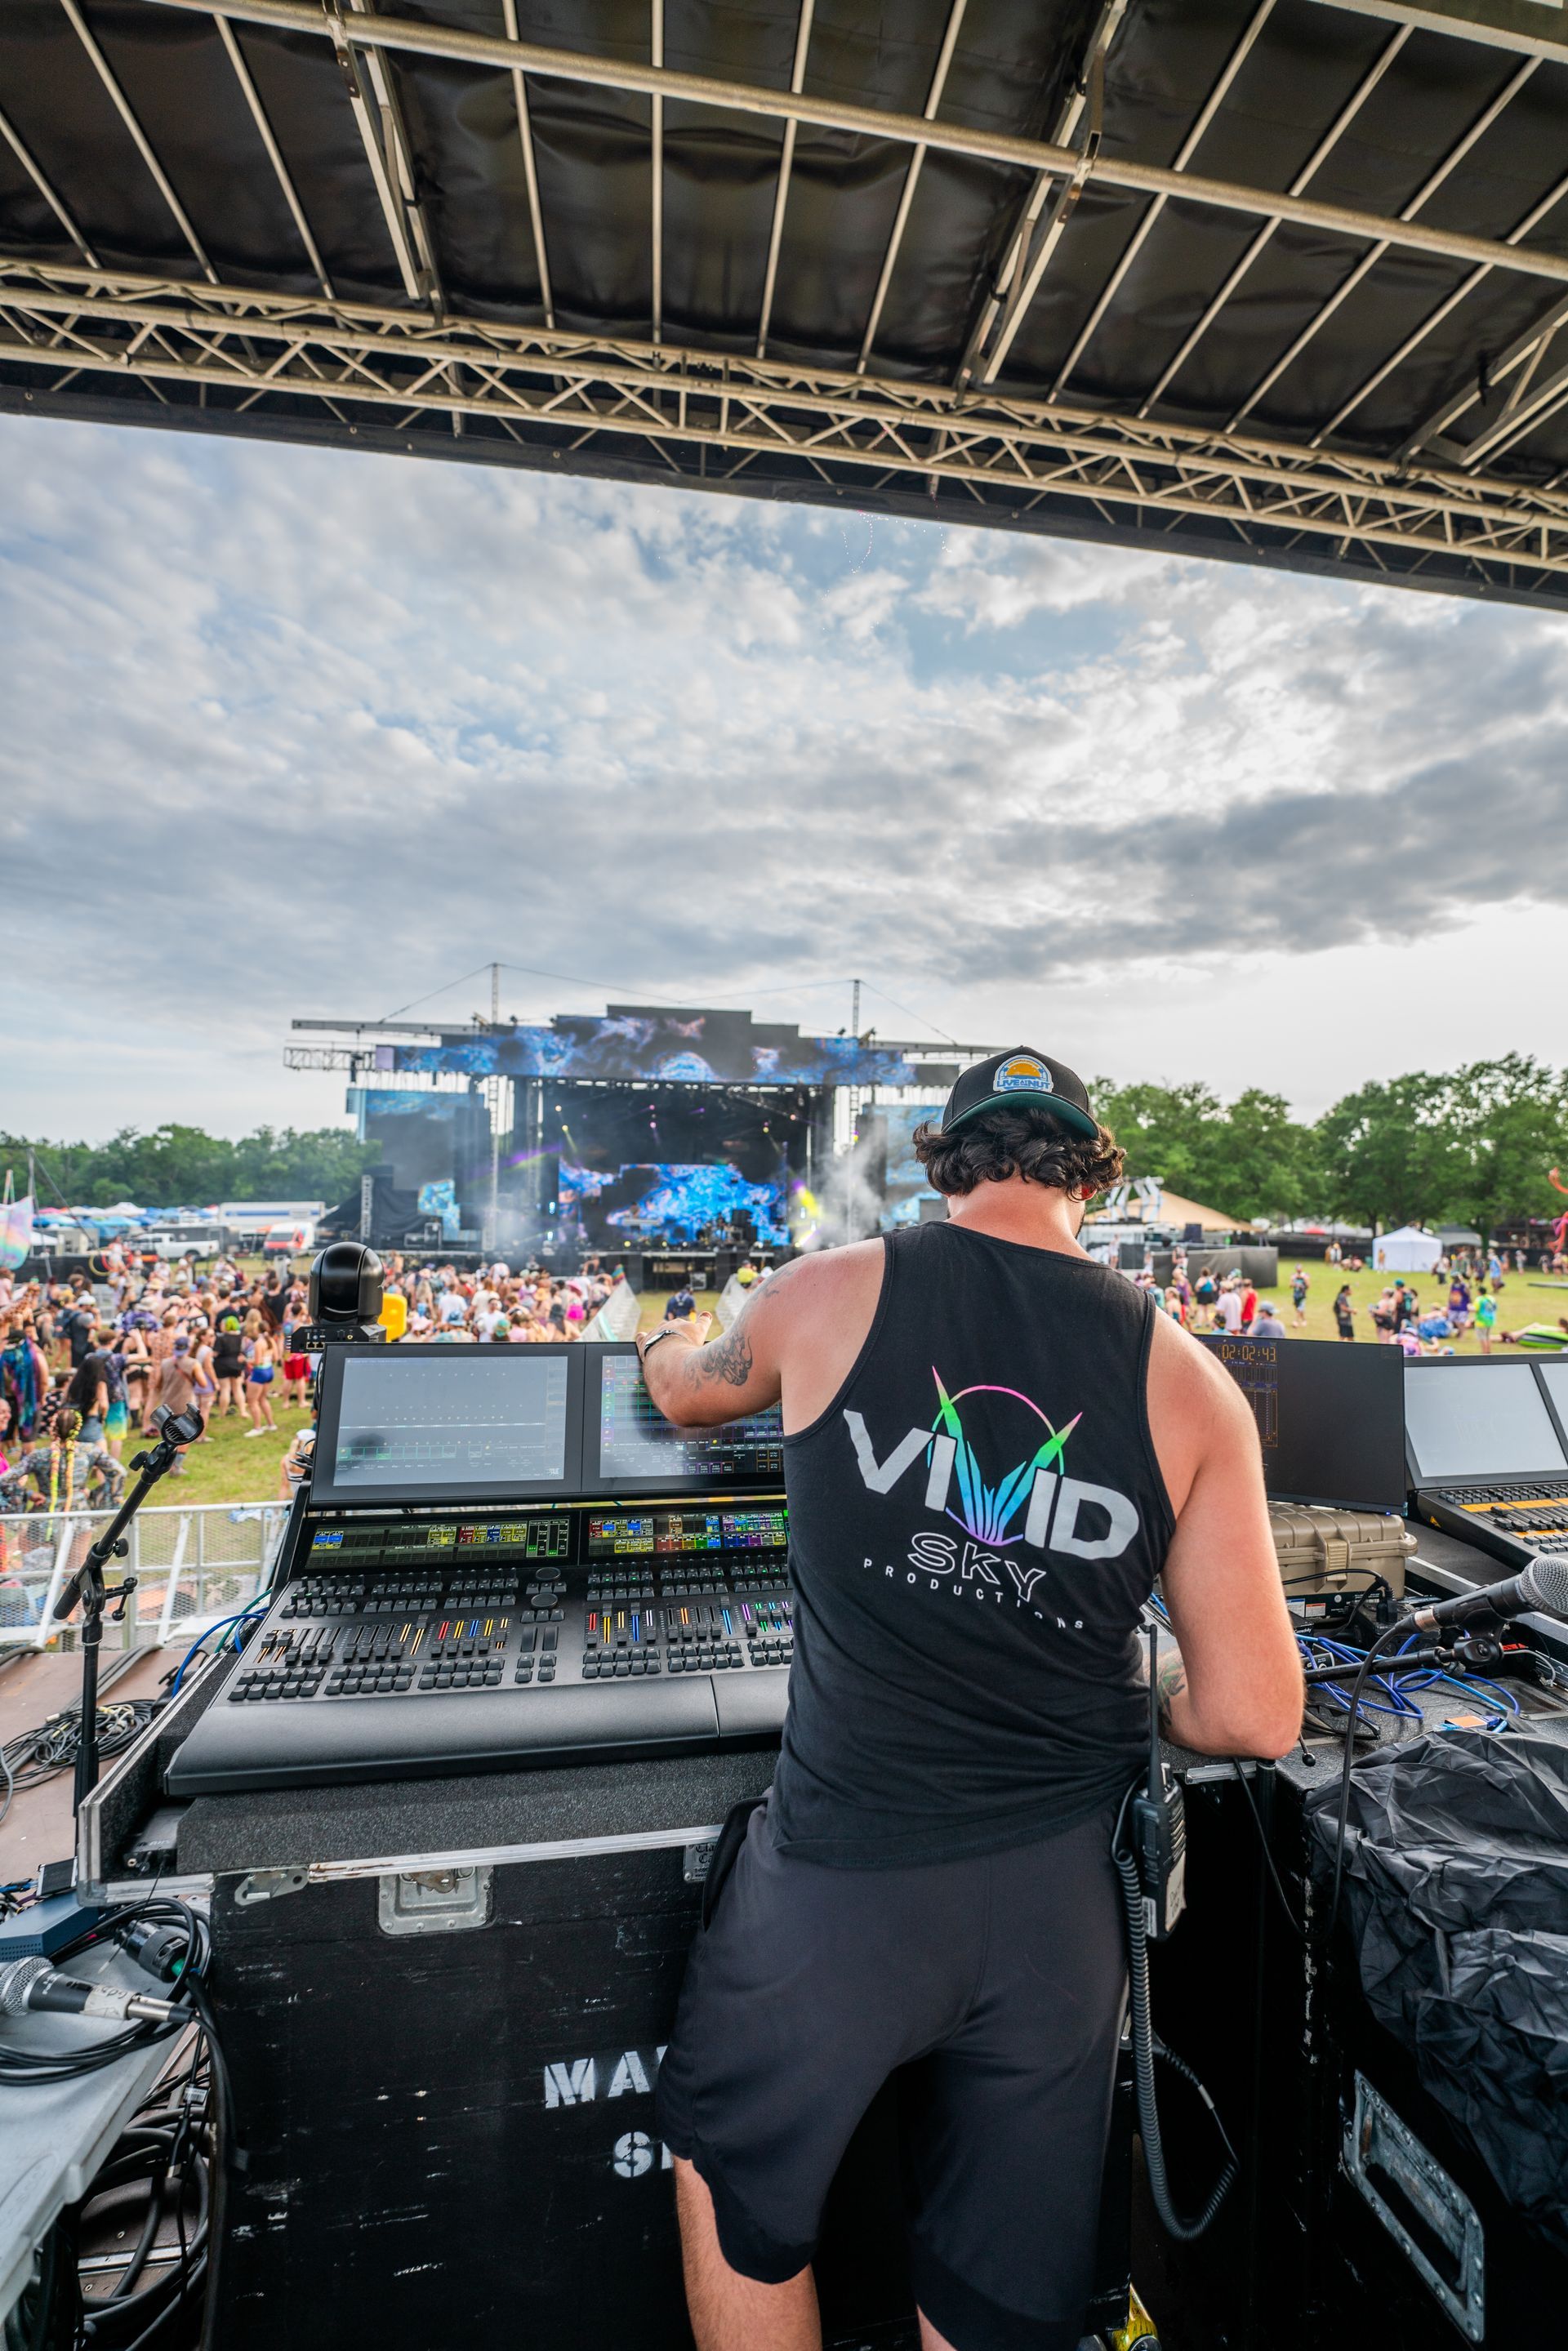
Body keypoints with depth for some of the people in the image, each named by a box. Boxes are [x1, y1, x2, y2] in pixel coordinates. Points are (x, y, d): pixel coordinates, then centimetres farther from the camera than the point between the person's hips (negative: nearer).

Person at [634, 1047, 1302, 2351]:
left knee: (733, 2173, 29)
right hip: (1062, 1898, 3)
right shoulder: (1187, 1380, -6)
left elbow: (682, 1388, 10)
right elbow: (1253, 1717, -7)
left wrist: (668, 1339, 34)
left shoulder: (830, 1293, -11)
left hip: (842, 1879, -2)